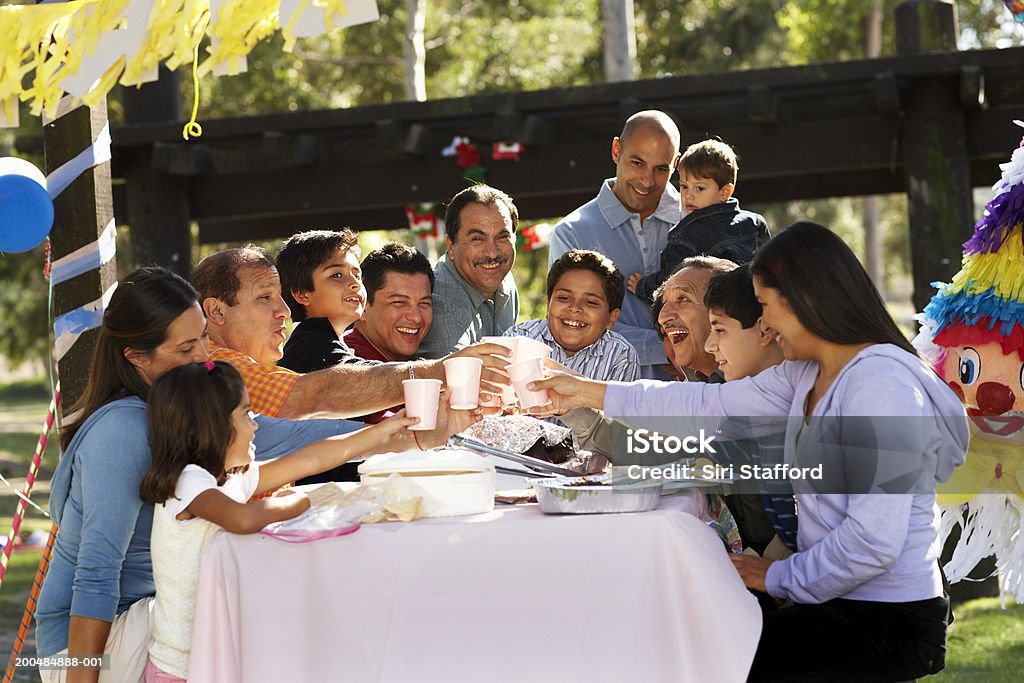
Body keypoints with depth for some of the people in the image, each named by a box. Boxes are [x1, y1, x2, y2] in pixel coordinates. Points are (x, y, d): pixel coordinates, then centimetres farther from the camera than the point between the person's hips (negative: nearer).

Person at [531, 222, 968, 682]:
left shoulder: (880, 384, -21)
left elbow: (873, 542, -26)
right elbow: (713, 405, 17)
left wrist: (780, 578, -12)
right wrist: (589, 393, 20)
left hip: (889, 622, -8)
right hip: (845, 607, 8)